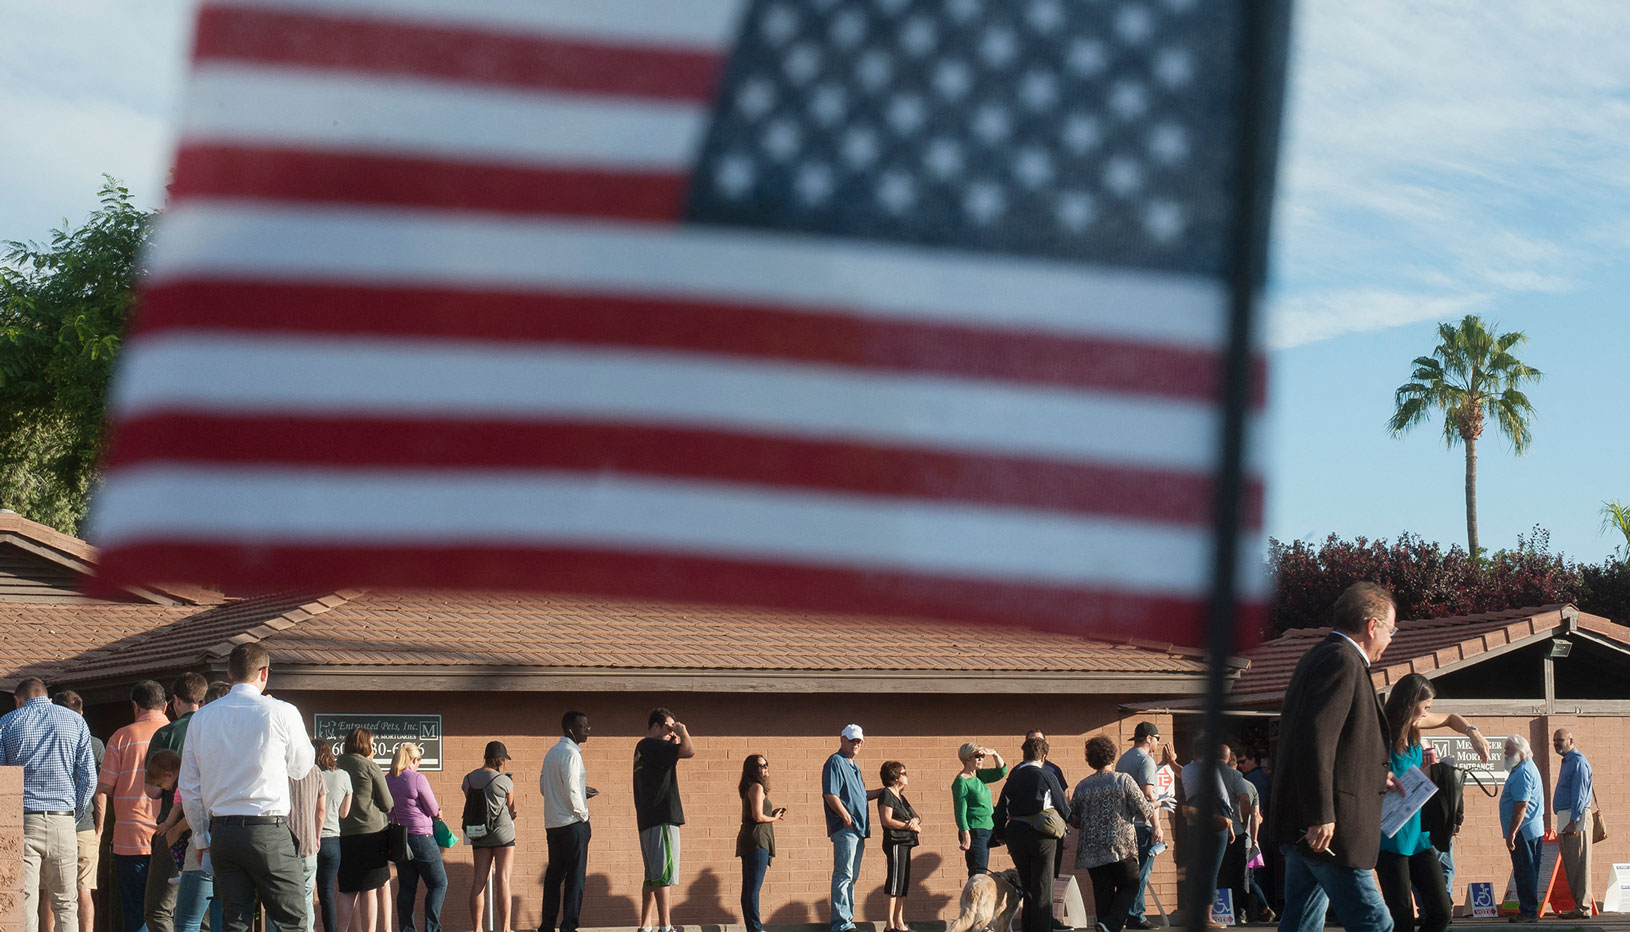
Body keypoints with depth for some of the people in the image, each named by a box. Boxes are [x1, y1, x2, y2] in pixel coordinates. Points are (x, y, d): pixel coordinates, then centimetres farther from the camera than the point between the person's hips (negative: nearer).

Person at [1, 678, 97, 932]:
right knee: (65, 904, 8)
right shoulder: (76, 722, 8)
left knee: (25, 903, -3)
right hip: (62, 821, 1)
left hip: (21, 820, -1)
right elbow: (88, 779, 3)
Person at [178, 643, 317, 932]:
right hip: (269, 832, -4)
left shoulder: (201, 718, 6)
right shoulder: (281, 713, -6)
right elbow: (300, 767, 9)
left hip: (222, 832, 4)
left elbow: (189, 787, 9)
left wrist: (202, 837, 18)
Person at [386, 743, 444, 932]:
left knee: (406, 887, 11)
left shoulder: (387, 781, 4)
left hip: (398, 838, 6)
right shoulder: (417, 778, -14)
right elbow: (434, 811, -10)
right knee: (439, 883, 4)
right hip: (421, 837, -6)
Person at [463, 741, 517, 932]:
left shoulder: (468, 779, 5)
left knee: (479, 880, 5)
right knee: (503, 880, -3)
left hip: (478, 835, 4)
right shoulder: (505, 781, -8)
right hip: (502, 831, -4)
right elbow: (511, 809, 4)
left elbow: (471, 804, 14)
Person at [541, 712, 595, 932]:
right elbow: (571, 791, -20)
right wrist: (583, 814, -6)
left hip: (552, 823, 9)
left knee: (554, 874, 12)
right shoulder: (570, 753, -13)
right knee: (575, 876, -5)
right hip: (572, 823, -9)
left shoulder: (551, 753, 15)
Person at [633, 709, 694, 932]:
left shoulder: (642, 748, 21)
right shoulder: (652, 745, -11)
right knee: (663, 873, -11)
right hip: (662, 819, -10)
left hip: (648, 821, 10)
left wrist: (673, 743, 20)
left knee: (653, 875, 13)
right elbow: (689, 751, -22)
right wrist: (682, 731, -3)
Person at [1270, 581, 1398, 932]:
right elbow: (1316, 739, -22)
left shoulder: (1320, 657, 20)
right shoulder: (1341, 661, -12)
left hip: (1306, 827, 11)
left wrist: (1376, 777, 30)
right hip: (1327, 830, -11)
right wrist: (1321, 817, -24)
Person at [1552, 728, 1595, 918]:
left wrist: (1573, 822, -22)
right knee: (1570, 865, 10)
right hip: (1565, 817, 10)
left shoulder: (1578, 762, -12)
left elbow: (1579, 794, -18)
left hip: (1576, 817, -10)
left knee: (1578, 864, -8)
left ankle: (1582, 907, -7)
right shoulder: (1567, 762, 20)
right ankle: (1579, 905, 14)